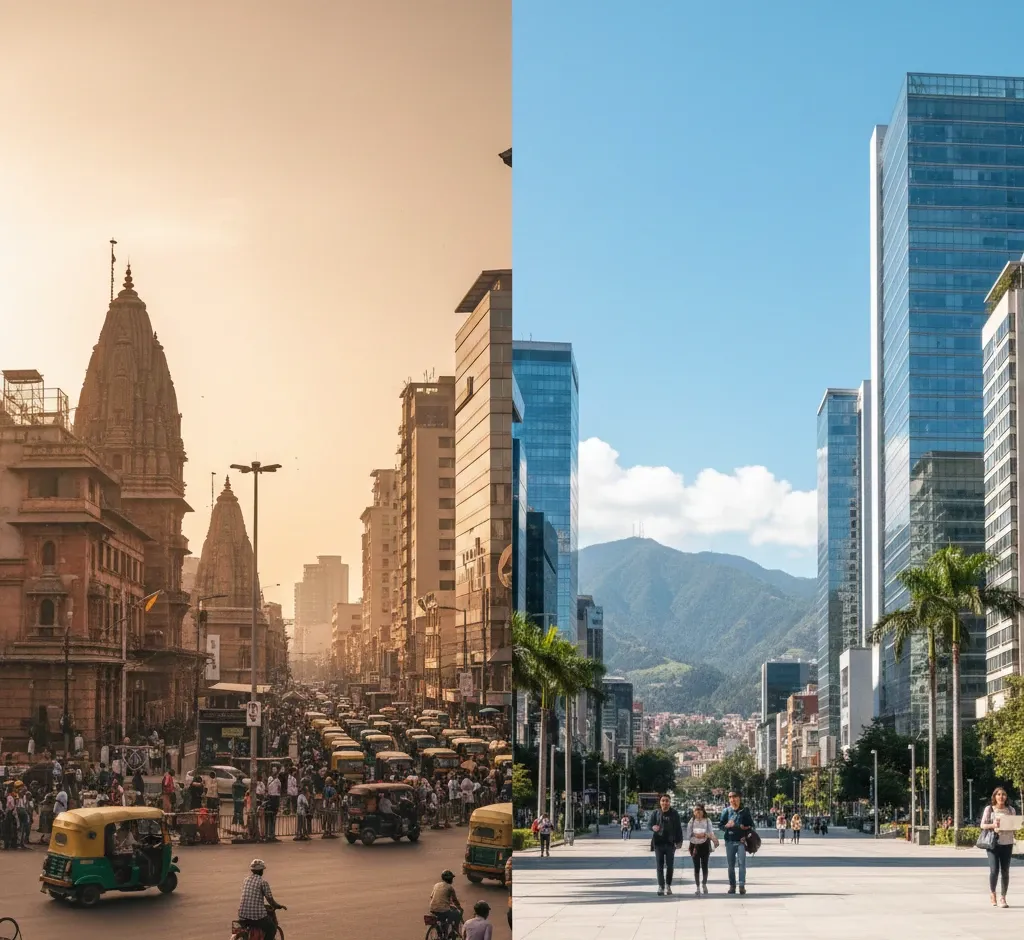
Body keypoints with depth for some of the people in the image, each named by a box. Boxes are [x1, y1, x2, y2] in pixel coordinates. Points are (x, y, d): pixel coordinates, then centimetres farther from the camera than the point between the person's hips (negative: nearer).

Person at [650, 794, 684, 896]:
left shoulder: (674, 814, 0)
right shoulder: (656, 813, 1)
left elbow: (678, 828, 1)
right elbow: (650, 825, 6)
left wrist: (679, 841, -5)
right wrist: (653, 827, -18)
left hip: (670, 843, 0)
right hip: (658, 843, 0)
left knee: (670, 866, 4)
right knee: (660, 866, -2)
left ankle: (668, 885, 17)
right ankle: (661, 887, -2)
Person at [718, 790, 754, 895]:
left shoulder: (745, 811, 3)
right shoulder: (726, 811, 4)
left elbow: (751, 825, 7)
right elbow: (720, 825, 4)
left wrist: (746, 835, -8)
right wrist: (727, 826, -17)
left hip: (741, 840, -2)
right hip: (729, 841, 2)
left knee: (742, 863, -10)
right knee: (731, 865, 7)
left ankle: (742, 885, -9)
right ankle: (732, 885, 13)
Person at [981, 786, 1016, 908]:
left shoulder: (1011, 810, 10)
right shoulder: (989, 809, 2)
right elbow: (982, 825, 2)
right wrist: (993, 825, -17)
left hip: (1007, 843, 3)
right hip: (994, 843, -3)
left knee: (1005, 871, 1)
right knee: (994, 870, -9)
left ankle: (1003, 898, 10)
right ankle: (992, 892, 16)